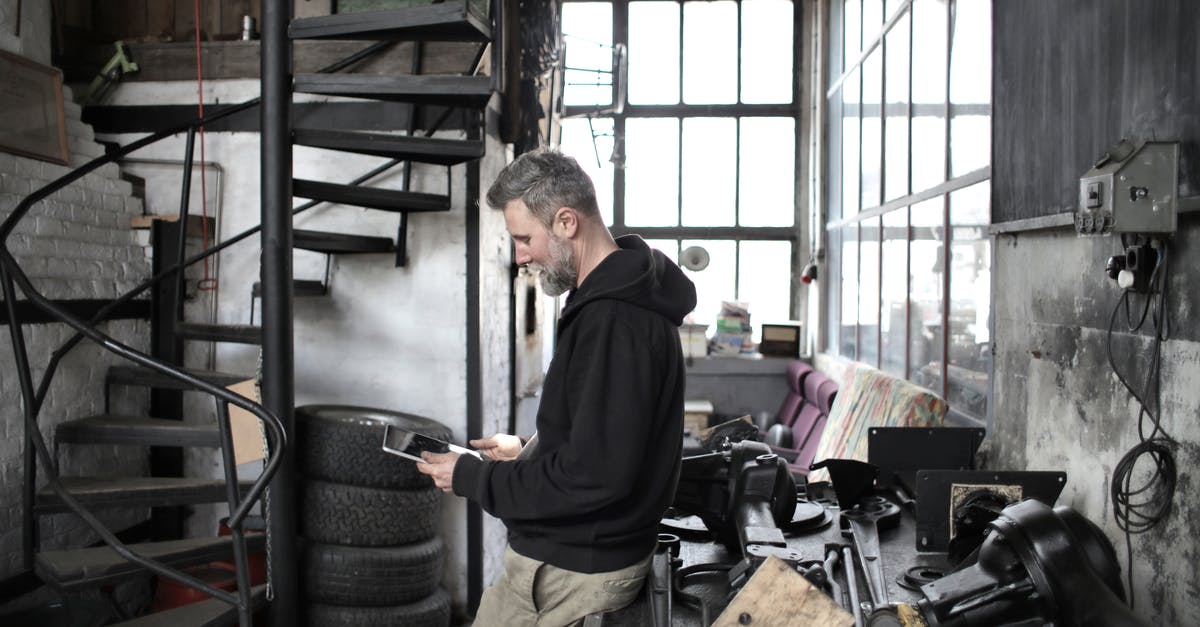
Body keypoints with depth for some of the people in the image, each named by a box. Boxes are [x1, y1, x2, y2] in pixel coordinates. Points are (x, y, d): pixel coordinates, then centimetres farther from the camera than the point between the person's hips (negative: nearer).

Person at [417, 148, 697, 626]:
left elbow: (594, 476, -26)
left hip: (571, 574, -10)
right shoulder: (621, 296, 11)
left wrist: (472, 478, -16)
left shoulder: (613, 322, -24)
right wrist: (527, 450, 12)